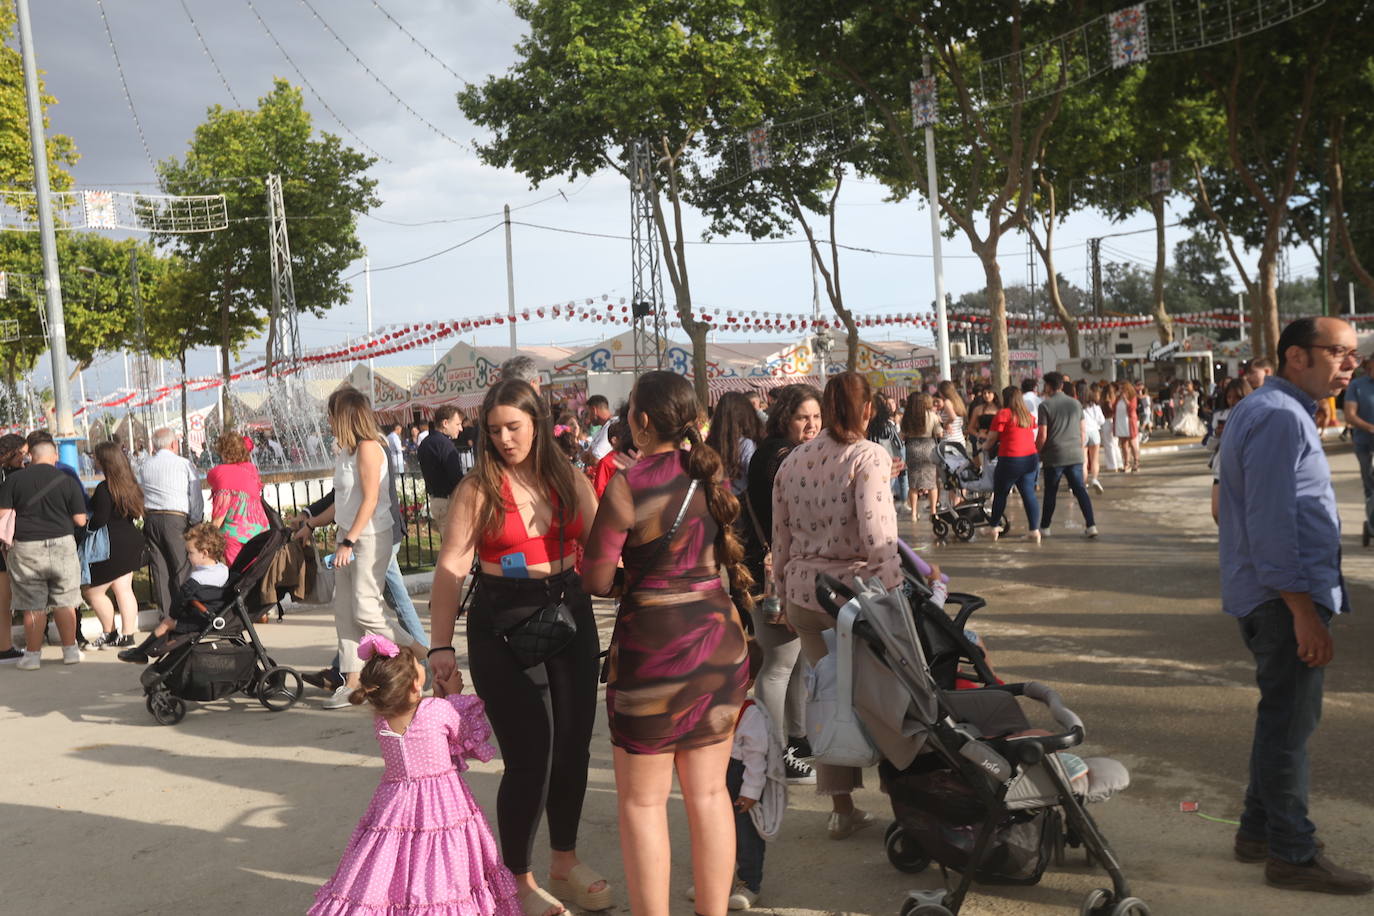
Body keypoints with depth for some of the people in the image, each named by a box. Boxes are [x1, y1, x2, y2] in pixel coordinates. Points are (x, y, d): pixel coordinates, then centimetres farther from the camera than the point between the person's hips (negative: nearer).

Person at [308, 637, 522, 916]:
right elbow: (472, 736, 1)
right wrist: (453, 694, 9)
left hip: (393, 805, 4)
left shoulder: (379, 720, -3)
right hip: (443, 806, -3)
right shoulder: (440, 709, -17)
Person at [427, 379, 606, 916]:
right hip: (503, 624, -4)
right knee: (529, 756, -2)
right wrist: (440, 645, -17)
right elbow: (452, 567, -10)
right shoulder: (478, 489, -5)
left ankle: (565, 863, 35)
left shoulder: (570, 481, 5)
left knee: (573, 747, 12)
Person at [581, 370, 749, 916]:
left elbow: (597, 580, -10)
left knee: (642, 801, 8)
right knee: (709, 792, 16)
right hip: (720, 637, 6)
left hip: (653, 645, -6)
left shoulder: (627, 486, -14)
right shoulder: (712, 473, 4)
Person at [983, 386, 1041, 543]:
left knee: (1000, 493, 10)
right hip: (1031, 458, 5)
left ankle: (995, 527, 18)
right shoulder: (1029, 415, 11)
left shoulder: (1003, 414, -6)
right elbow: (1033, 437, 18)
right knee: (1029, 494, 4)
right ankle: (1034, 529, -3)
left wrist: (985, 447, 18)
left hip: (1010, 459, -5)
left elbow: (992, 438, -3)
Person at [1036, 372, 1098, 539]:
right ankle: (1091, 525, -2)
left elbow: (1042, 435, -10)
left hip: (1053, 456, -4)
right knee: (1080, 489, 6)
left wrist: (1037, 453, 4)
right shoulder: (1076, 404, 8)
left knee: (1050, 492, 7)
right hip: (1075, 456, 4)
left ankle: (1044, 527, 16)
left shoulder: (1045, 405, -7)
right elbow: (1084, 430, 11)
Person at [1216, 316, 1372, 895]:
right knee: (1290, 724, -3)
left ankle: (1259, 831, 29)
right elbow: (1271, 523, -24)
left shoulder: (1272, 411, 17)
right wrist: (1305, 613, -24)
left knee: (1285, 718, 18)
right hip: (1285, 596, -11)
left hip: (1278, 596, 11)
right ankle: (1293, 855, 7)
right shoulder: (1280, 417, -17)